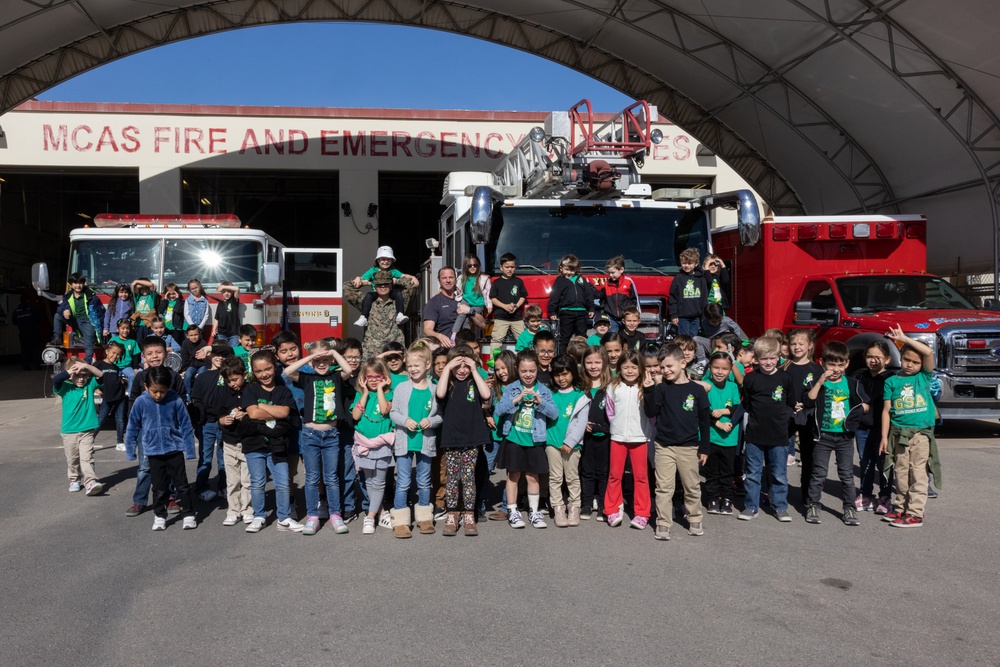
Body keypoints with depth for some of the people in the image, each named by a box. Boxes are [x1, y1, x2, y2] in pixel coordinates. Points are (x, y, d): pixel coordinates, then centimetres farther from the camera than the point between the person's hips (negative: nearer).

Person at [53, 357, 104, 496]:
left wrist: (86, 366, -21)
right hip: (69, 431, 1)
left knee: (87, 458, -8)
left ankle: (91, 482, -14)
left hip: (87, 430, -1)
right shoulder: (65, 388, -3)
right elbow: (55, 380, -21)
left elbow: (100, 375, -11)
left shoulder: (90, 385, 1)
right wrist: (69, 371, -23)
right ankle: (74, 480, 30)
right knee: (72, 459, 14)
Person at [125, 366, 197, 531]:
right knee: (159, 487, 11)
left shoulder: (175, 400, -12)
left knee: (181, 484, 6)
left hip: (174, 449, -1)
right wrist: (130, 451, 7)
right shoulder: (140, 402, -9)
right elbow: (132, 428, 3)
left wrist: (188, 449, -4)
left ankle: (189, 514, 17)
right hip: (153, 451, 1)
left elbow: (186, 426, -4)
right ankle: (159, 516, 27)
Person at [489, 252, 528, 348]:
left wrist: (517, 306, -11)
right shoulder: (496, 282, 0)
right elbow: (492, 298, -2)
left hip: (517, 316, 2)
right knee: (497, 339, -5)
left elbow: (523, 297, 8)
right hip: (500, 317, -2)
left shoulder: (519, 281, 6)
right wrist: (504, 306, -15)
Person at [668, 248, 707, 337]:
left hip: (696, 316, 3)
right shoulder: (678, 278, -2)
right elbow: (672, 298, -2)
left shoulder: (700, 278, 5)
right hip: (682, 316, -3)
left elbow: (705, 297, 11)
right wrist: (673, 315, -6)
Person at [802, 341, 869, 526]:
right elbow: (807, 401, -18)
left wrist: (855, 413, -10)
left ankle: (849, 508, 15)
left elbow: (865, 404, 10)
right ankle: (812, 506, 13)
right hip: (823, 435, -2)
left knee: (847, 474, 7)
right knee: (819, 473, 4)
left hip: (845, 436, 2)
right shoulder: (819, 382, -3)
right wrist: (820, 382, -23)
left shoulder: (852, 384, 3)